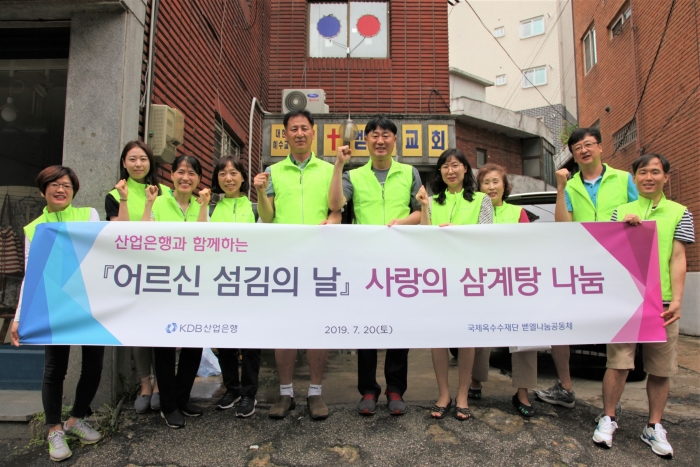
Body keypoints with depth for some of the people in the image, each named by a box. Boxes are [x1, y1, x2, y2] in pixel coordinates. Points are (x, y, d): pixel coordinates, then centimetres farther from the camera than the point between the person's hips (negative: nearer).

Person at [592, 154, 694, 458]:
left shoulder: (679, 213, 10)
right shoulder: (621, 212, 11)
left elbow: (678, 258, 3)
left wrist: (676, 300, -6)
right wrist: (622, 227, -10)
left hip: (662, 302, 1)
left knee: (661, 369, 7)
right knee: (618, 362, -2)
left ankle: (654, 427, 20)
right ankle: (608, 419, 12)